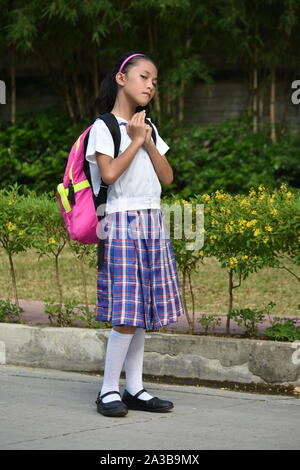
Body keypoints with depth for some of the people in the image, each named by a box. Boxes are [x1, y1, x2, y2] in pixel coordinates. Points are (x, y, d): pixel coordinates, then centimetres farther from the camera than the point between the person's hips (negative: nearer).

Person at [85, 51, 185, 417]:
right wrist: (135, 141, -9)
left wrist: (148, 141, -2)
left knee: (141, 314, 6)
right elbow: (109, 174, -19)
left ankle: (134, 389, 11)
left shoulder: (148, 127, 17)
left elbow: (167, 177, 9)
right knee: (127, 313, -12)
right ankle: (108, 390, -3)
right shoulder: (104, 127, -4)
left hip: (152, 224, 7)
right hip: (121, 223, -7)